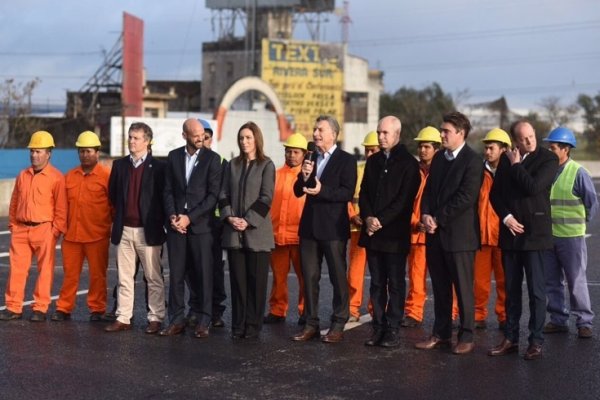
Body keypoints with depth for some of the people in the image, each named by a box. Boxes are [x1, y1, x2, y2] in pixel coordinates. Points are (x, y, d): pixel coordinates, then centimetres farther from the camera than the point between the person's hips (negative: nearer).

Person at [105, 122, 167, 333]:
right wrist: (121, 214, 11)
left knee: (154, 279, 2)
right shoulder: (119, 165, 10)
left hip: (148, 230, -4)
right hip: (124, 230, 4)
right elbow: (113, 194, 17)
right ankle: (123, 318, 13)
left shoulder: (158, 167, -3)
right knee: (124, 278, 8)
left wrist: (158, 223, -3)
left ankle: (155, 319, 8)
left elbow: (164, 197, -2)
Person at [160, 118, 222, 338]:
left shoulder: (212, 158, 0)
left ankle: (203, 321, 7)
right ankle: (177, 320, 11)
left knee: (203, 275, -1)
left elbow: (213, 194, -5)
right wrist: (172, 216, -7)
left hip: (200, 225, -3)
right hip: (176, 224, 3)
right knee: (176, 274, 4)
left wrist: (190, 217, -11)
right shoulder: (173, 156, 10)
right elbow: (168, 190, 9)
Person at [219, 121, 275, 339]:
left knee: (257, 280, 0)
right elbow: (223, 194, 10)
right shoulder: (232, 165, 14)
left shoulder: (266, 165, 1)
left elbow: (266, 198, -7)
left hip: (257, 232, -3)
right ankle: (238, 325, 9)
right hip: (234, 232, 4)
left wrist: (248, 220, -13)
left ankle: (253, 326, 6)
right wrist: (229, 216, -6)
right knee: (238, 280, 4)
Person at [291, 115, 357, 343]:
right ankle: (311, 324, 16)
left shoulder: (346, 160, -5)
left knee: (338, 277, 2)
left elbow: (348, 193, -15)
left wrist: (322, 191, -26)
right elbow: (298, 191, 10)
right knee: (309, 277, 9)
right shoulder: (310, 158, 13)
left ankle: (338, 325, 10)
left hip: (334, 228, -6)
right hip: (309, 226, 6)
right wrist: (303, 177, -9)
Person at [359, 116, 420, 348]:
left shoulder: (408, 163, -4)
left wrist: (381, 220, -16)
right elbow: (364, 193, 11)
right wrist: (368, 218, -6)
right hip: (372, 232, 6)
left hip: (395, 234, -5)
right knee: (377, 283, 8)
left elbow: (404, 199, -11)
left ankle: (393, 330, 5)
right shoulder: (373, 161, 15)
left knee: (395, 283, 1)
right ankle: (378, 328, 13)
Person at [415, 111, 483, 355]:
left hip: (459, 234, -7)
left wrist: (438, 219, -15)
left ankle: (466, 337, 10)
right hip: (435, 234, 7)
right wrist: (425, 215, -4)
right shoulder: (439, 158, 14)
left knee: (463, 288, 1)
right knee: (440, 288, 12)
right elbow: (428, 190, 14)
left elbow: (465, 198, -17)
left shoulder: (472, 161, -10)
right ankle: (441, 333, 21)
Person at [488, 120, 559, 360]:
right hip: (510, 232, 5)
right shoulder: (506, 159, 9)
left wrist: (516, 165, -8)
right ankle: (510, 339, 18)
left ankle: (536, 342, 6)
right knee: (511, 289, 10)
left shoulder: (548, 159, -5)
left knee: (536, 290, -1)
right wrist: (506, 217, -5)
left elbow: (533, 187, -20)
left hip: (534, 233, -4)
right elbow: (495, 193, 10)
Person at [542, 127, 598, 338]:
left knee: (576, 281, 1)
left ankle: (584, 322, 10)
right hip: (547, 236, 5)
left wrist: (579, 222, 2)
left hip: (571, 236, -5)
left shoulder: (578, 173, -11)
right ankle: (558, 320, 21)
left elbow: (592, 203, -4)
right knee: (552, 281, 10)